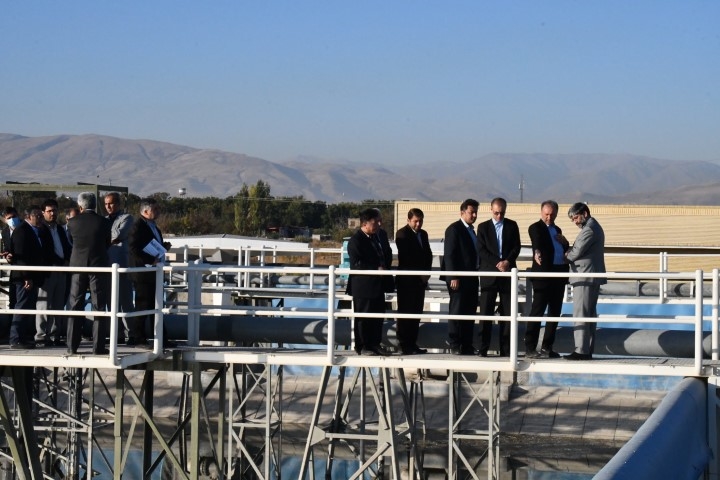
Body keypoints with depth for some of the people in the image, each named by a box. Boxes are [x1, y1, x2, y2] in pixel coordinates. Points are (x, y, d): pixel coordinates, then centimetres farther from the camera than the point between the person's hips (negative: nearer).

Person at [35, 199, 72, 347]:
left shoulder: (60, 230, 20)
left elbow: (68, 247, 20)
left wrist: (67, 261, 0)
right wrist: (60, 262, -11)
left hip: (61, 270, 7)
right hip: (46, 270, -7)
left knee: (58, 304, 6)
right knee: (45, 304, -6)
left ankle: (54, 335, 10)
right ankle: (41, 336, -4)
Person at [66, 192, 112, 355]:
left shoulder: (72, 222, -3)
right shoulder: (104, 222, -6)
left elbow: (71, 240, 11)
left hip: (77, 266, 2)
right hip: (99, 266, -2)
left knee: (75, 306, 9)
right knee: (99, 307, 3)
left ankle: (72, 346, 8)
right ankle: (98, 346, 0)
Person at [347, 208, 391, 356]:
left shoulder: (375, 237, 13)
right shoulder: (355, 241, -13)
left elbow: (383, 256, 25)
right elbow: (357, 264, -19)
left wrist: (384, 267, 3)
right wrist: (377, 269, -20)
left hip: (377, 285, 8)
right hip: (363, 286, -8)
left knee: (378, 315, 11)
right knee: (363, 317, -1)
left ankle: (375, 343, 21)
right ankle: (362, 347, 6)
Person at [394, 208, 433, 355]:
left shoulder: (423, 234, 15)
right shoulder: (402, 234, -7)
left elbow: (428, 254, 16)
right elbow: (405, 257, -14)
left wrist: (426, 272, 0)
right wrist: (420, 273, -14)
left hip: (420, 280, 7)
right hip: (406, 280, -7)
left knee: (416, 312, 7)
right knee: (405, 313, -4)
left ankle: (412, 344, 12)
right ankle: (405, 345, -3)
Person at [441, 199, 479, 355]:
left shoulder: (471, 230, 18)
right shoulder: (454, 229, -8)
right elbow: (449, 255, -14)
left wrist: (477, 271, 12)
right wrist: (453, 277, -19)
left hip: (471, 277, 9)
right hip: (459, 278, -8)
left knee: (470, 311, 8)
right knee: (457, 311, -4)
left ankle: (467, 345, 13)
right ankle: (454, 345, 1)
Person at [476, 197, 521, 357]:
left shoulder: (512, 225, 10)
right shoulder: (483, 227, 7)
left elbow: (516, 247, 4)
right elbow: (481, 250, -1)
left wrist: (507, 261, -13)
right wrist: (497, 264, -12)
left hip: (508, 273, 1)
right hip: (489, 273, -1)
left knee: (507, 313, 1)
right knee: (486, 312, -4)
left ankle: (505, 349, 4)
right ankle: (483, 348, -1)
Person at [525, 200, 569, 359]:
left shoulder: (557, 230, 20)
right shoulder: (535, 228, -2)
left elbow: (565, 250, 29)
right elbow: (537, 243, -24)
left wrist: (564, 242, 7)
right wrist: (537, 253, -45)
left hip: (559, 274, 8)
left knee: (555, 312, 9)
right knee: (537, 311, -8)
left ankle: (547, 347, 16)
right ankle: (530, 348, -7)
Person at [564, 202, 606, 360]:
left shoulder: (589, 230, -15)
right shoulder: (594, 227, 19)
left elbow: (577, 252, -18)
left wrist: (566, 255, 1)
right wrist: (570, 250, 2)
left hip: (584, 277, -11)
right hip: (593, 277, 11)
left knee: (581, 314, -9)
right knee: (590, 314, 10)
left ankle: (581, 350, -11)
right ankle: (588, 350, 13)